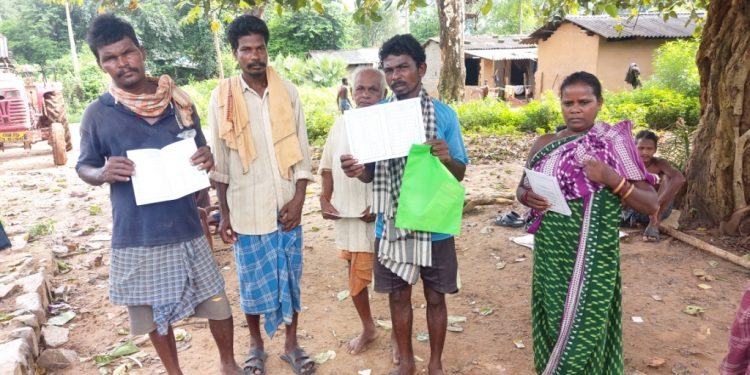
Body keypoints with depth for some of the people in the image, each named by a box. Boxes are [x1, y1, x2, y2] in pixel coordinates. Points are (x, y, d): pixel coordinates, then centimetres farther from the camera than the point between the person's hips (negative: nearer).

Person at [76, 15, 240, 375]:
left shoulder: (179, 101, 1)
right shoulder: (97, 113, -3)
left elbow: (199, 153, 11)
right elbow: (83, 167, 5)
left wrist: (207, 159, -14)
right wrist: (104, 173, -19)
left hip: (187, 227, 1)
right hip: (136, 237, -1)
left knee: (218, 304, 10)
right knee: (156, 314, 16)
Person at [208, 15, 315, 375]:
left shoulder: (288, 92, 1)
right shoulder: (221, 98, -3)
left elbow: (301, 151, 2)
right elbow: (219, 162, 0)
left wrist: (298, 200, -6)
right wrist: (224, 213, -1)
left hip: (286, 206, 2)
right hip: (247, 208, -1)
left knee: (290, 276, 11)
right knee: (252, 280, 11)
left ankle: (291, 344, 29)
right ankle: (256, 346, 33)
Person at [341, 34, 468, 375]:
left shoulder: (444, 115, -7)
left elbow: (460, 174, -4)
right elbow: (371, 173, 1)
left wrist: (446, 158, -26)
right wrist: (356, 170, -22)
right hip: (391, 224, 2)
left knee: (435, 297, 14)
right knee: (398, 296, 16)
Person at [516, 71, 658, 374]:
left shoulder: (613, 143, -5)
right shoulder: (544, 143, 5)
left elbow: (651, 204, -6)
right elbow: (521, 188, 14)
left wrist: (611, 179, -22)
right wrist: (528, 197, -9)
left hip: (591, 257, -3)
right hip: (549, 253, 3)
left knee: (583, 329, 6)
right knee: (552, 322, 14)